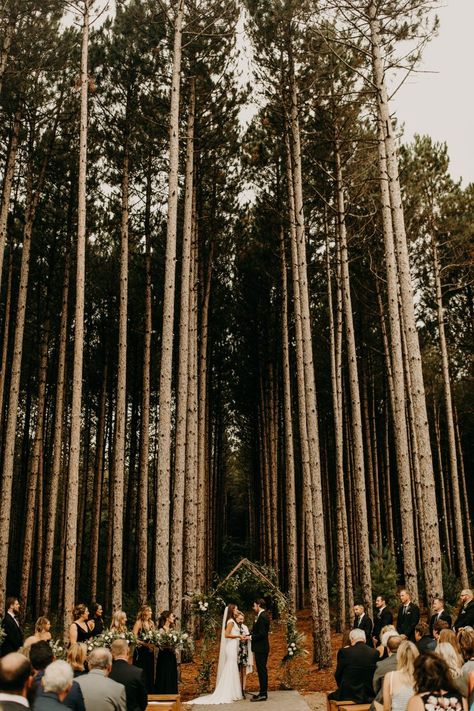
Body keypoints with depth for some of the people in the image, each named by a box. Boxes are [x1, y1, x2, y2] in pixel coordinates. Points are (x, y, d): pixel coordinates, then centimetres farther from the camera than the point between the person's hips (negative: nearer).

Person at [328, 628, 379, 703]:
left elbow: (338, 675, -3)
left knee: (330, 696, 24)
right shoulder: (375, 653, -6)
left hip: (348, 695, -4)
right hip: (369, 696, 4)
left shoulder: (344, 652, -14)